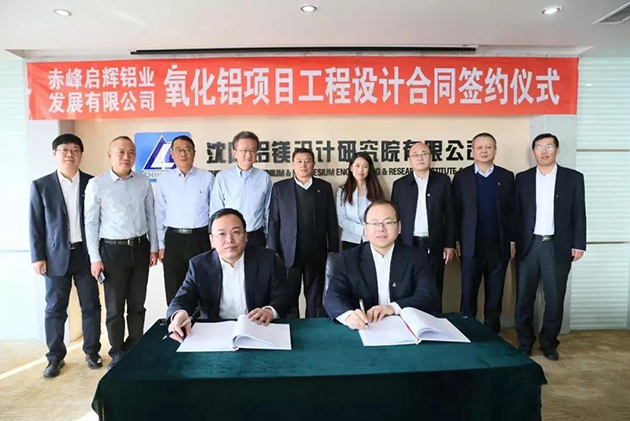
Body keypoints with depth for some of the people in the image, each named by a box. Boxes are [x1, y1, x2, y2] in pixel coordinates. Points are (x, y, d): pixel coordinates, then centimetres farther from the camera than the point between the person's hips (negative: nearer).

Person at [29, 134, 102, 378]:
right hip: (56, 256, 0)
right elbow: (35, 224, 2)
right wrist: (37, 256, -3)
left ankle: (92, 351, 23)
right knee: (55, 308, 7)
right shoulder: (41, 186, 3)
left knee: (91, 305, 7)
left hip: (87, 254, 1)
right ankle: (55, 357, 22)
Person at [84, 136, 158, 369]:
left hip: (140, 247, 3)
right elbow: (91, 222, -4)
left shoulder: (143, 182, 2)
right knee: (115, 306, 9)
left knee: (137, 304, 13)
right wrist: (95, 258, -6)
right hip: (113, 249, -2)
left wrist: (153, 247, 6)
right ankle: (117, 352, 26)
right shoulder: (96, 184, -7)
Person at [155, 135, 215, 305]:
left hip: (200, 238, -1)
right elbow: (159, 213, 7)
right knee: (174, 292, 10)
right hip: (173, 240, 2)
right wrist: (160, 244, 4)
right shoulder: (164, 180, 4)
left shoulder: (207, 177, 0)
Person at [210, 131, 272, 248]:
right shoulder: (222, 177, -6)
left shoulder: (264, 178, -3)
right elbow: (215, 211, 1)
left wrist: (269, 238, 8)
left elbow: (268, 212, 5)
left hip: (256, 237, 1)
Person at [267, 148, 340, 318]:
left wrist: (333, 251, 2)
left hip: (316, 253, 1)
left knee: (315, 299, 11)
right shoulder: (280, 188, 3)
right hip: (289, 253, -1)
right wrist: (273, 252, -4)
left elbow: (331, 223, 5)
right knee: (288, 298, 7)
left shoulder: (325, 187, 5)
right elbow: (273, 222, 2)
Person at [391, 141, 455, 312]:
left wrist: (450, 244, 0)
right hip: (408, 245, 0)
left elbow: (450, 214, 4)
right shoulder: (399, 184, 5)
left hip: (434, 246, 0)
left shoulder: (443, 181, 4)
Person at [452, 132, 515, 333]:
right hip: (471, 245, -1)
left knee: (495, 296, 11)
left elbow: (512, 211, 6)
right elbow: (455, 211, 0)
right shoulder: (461, 176, 2)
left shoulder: (507, 176, 6)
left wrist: (512, 240, 3)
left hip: (499, 245, 2)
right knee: (468, 295, 5)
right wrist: (456, 241, -4)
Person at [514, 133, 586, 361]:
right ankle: (524, 342, 20)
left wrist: (578, 244, -4)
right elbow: (516, 213, 5)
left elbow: (579, 214, 3)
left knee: (555, 299, 6)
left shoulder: (573, 178, 4)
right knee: (524, 298, 6)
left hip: (558, 246, 0)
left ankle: (549, 342, 23)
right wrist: (512, 242, 0)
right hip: (528, 246, 1)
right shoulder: (522, 178, 6)